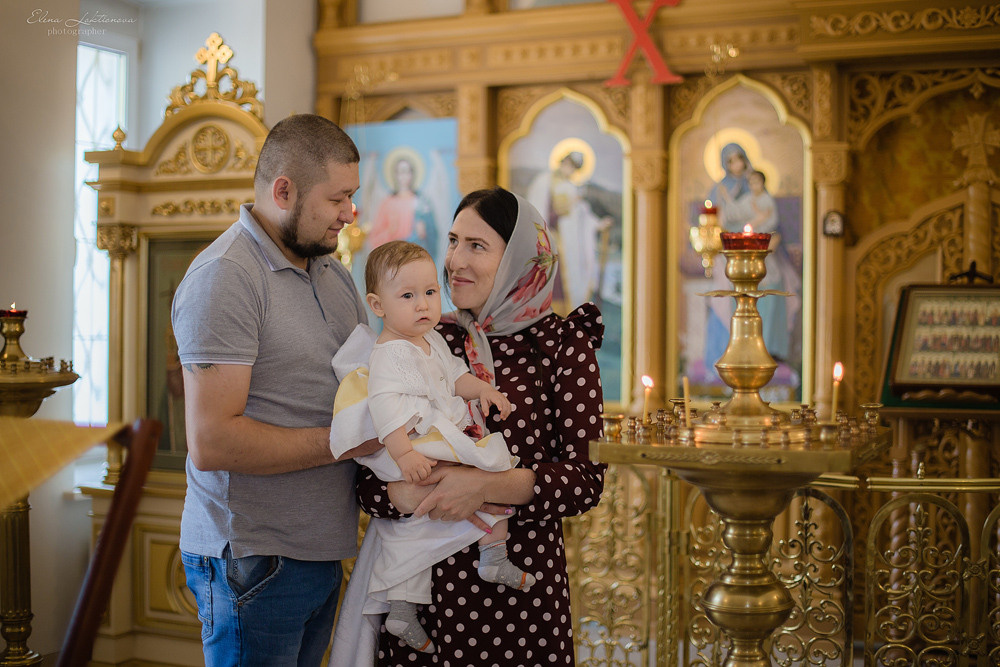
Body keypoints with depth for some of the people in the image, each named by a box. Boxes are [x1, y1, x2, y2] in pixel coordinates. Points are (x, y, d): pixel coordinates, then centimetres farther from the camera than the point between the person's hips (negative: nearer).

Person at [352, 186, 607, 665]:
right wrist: (410, 495, -18)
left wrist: (485, 486, -20)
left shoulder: (561, 343, -2)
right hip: (424, 580, 2)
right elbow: (368, 478, 3)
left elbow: (587, 477, -9)